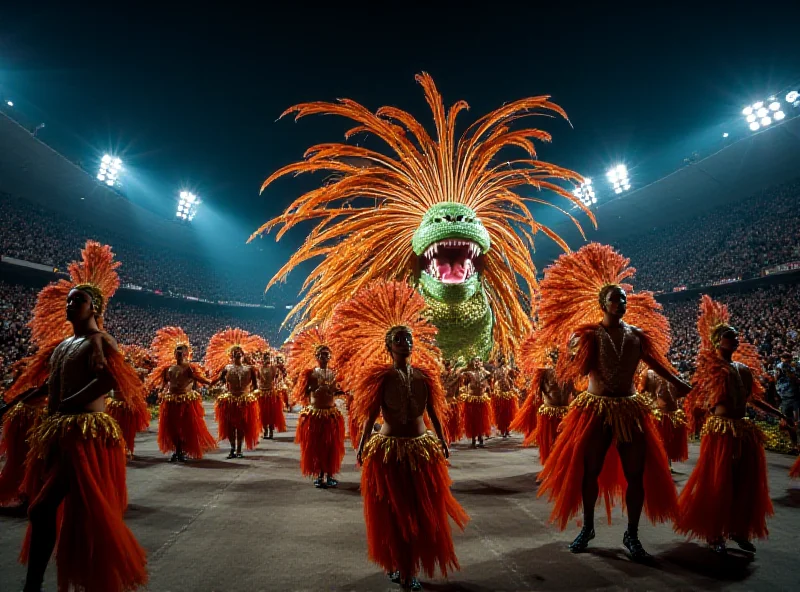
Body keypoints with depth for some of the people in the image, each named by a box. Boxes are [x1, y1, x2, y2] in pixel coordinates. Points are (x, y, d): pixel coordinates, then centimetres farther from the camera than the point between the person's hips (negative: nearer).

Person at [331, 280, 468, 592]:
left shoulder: (424, 374, 2)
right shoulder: (382, 376, -9)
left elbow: (433, 413, 8)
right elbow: (370, 416, -11)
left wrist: (442, 443, 11)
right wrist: (362, 448, -16)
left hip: (422, 449, 5)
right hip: (390, 450, -4)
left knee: (421, 512, 14)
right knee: (393, 513, 9)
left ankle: (408, 567, 34)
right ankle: (396, 566, 29)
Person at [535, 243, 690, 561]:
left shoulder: (637, 334, 7)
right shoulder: (589, 334, -7)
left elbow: (656, 362, 20)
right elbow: (581, 370, -12)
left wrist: (679, 383, 25)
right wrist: (572, 352, -27)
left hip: (630, 410, 4)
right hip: (596, 409, -3)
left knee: (636, 474, 5)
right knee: (589, 470, 6)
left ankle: (632, 534, 22)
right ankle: (588, 527, 27)